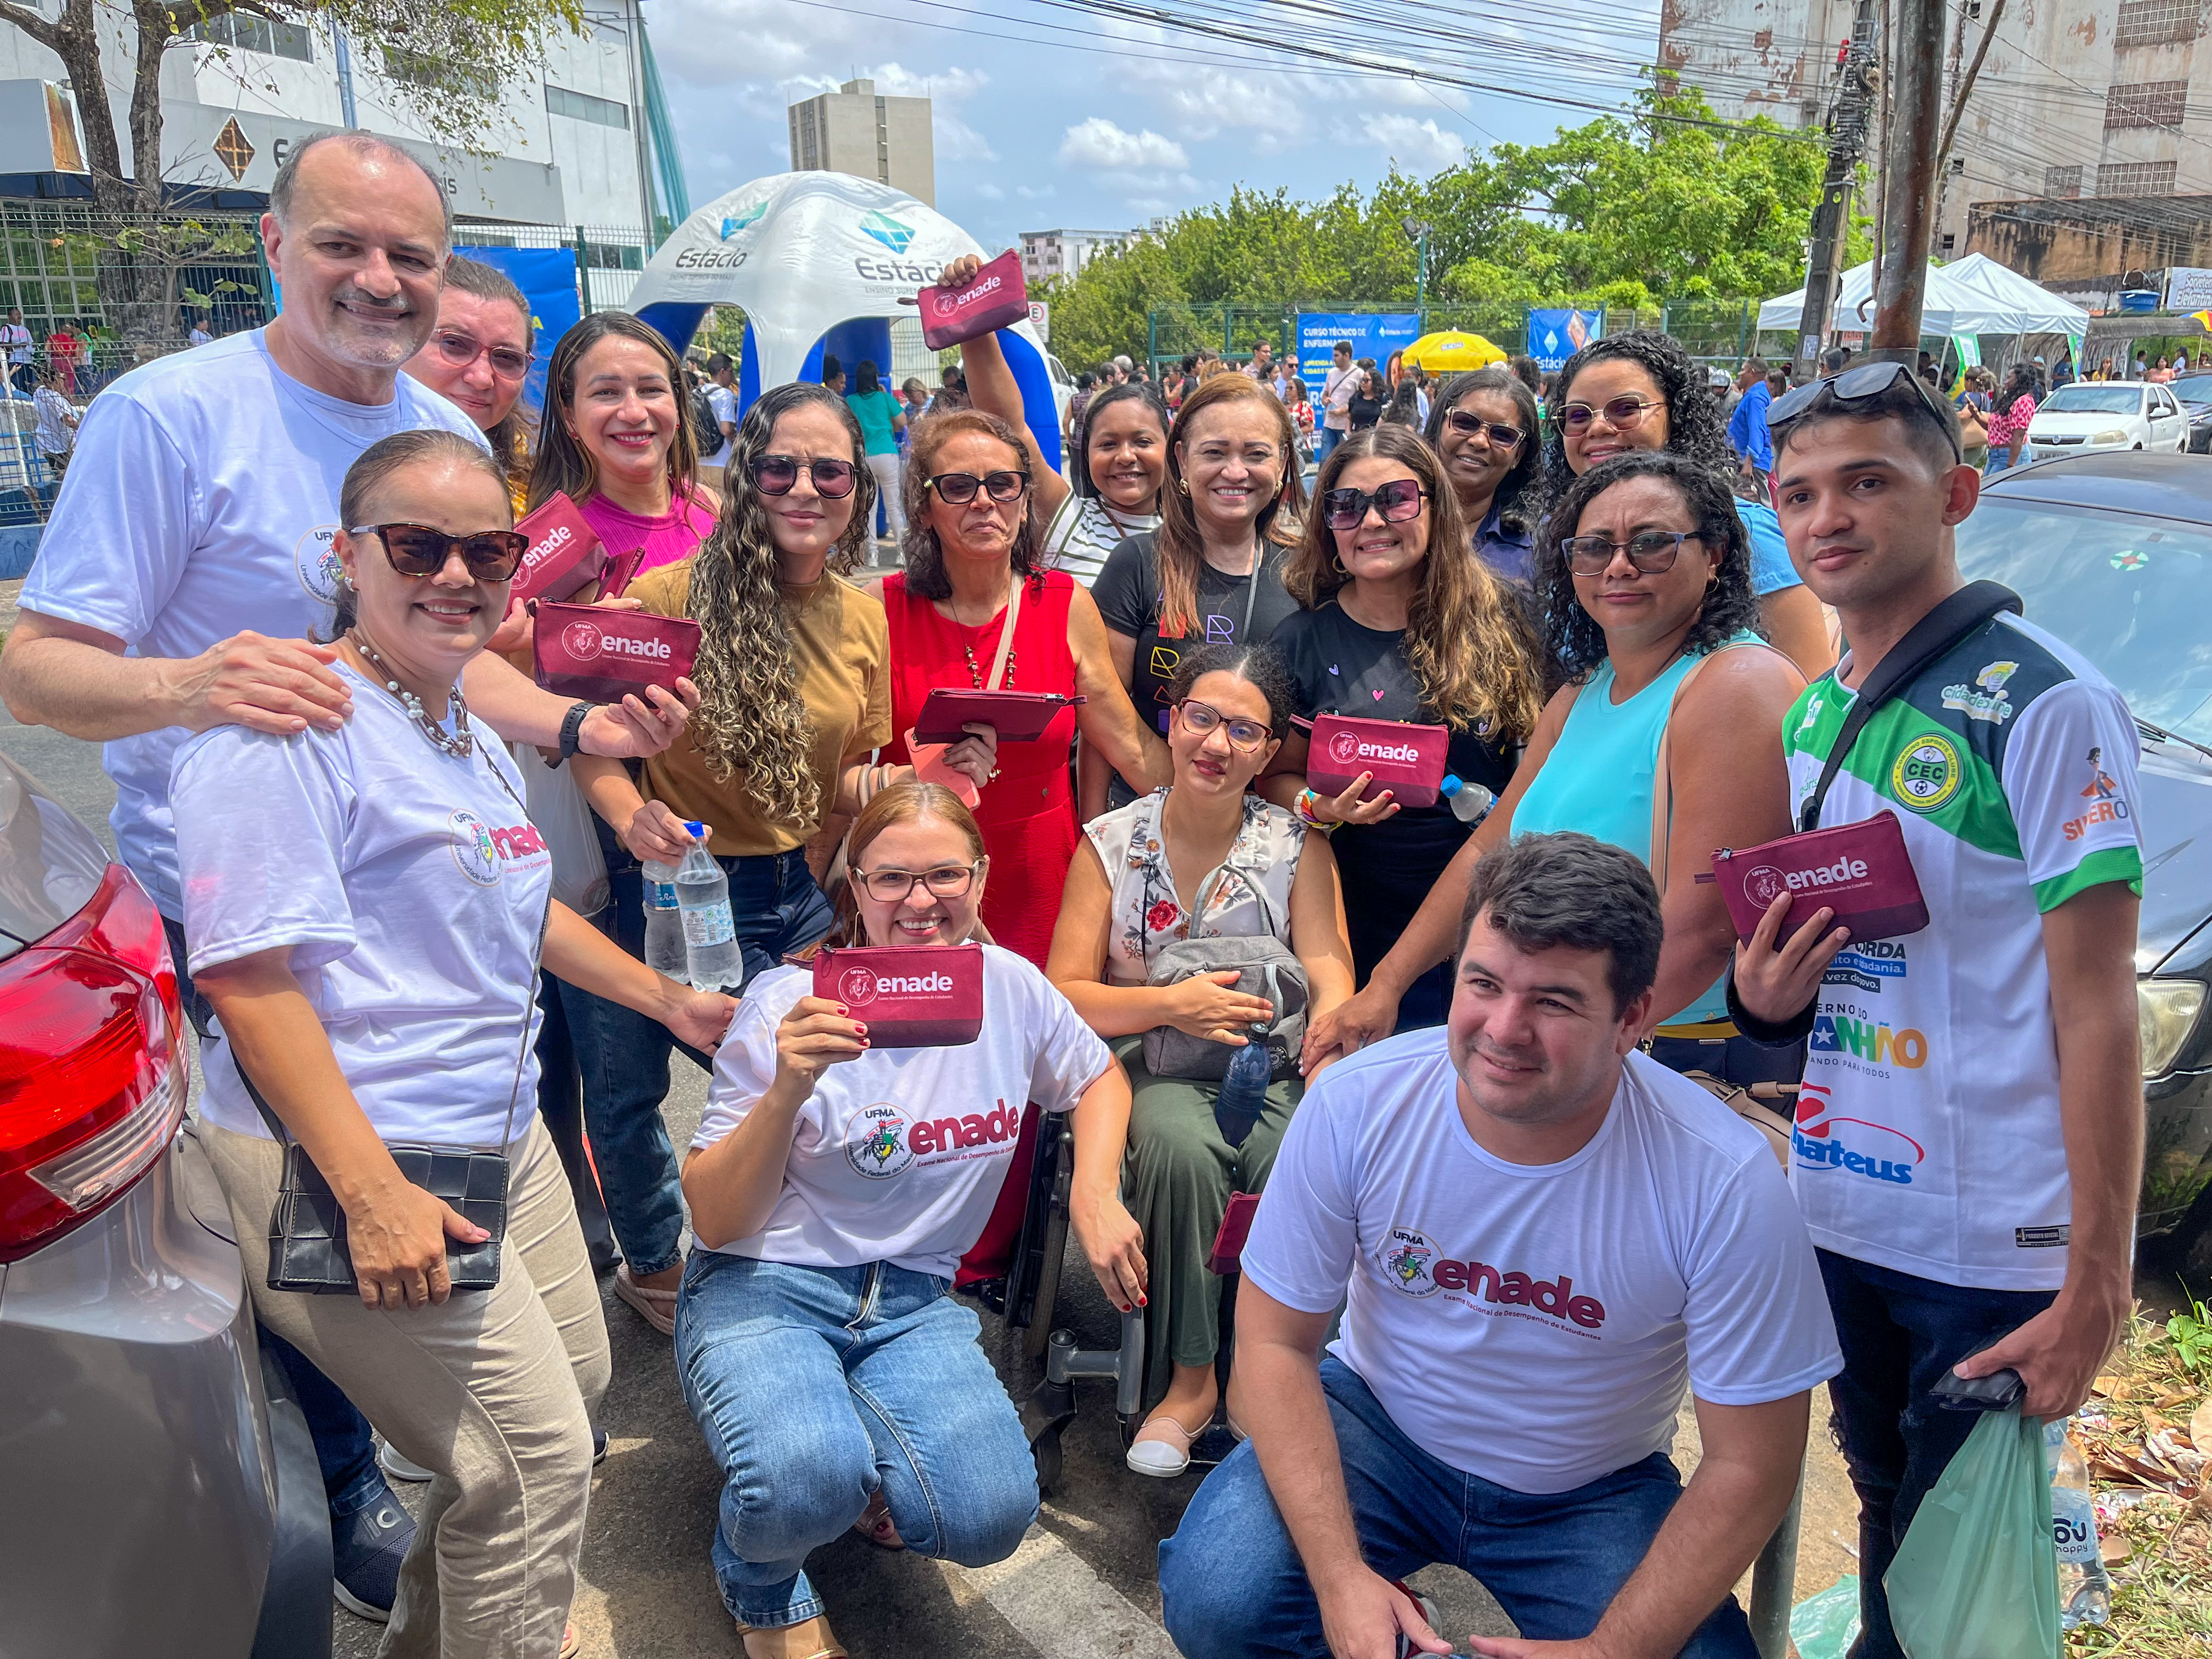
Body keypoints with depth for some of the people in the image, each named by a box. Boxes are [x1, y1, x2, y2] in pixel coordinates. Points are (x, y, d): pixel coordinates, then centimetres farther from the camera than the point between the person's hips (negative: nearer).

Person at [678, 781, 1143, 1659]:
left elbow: (1100, 1078, 19)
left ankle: (844, 1454, 12)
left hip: (913, 1303, 3)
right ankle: (761, 1583, 6)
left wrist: (1095, 1191, 1)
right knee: (806, 1483, -32)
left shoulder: (1010, 986, -1)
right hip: (766, 1288, -3)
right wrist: (786, 1094, -28)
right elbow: (715, 1221, -11)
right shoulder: (789, 1005, -11)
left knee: (992, 1515, -22)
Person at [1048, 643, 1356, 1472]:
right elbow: (1065, 996, 1)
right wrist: (1172, 1005, -16)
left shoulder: (1299, 849, 6)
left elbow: (1331, 982, -6)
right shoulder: (1111, 843, 5)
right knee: (1182, 1146, -34)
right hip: (1149, 1061, 0)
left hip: (1269, 1062, 1)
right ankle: (1188, 1379, -14)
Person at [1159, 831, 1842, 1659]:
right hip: (1374, 1426, 0)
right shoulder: (1356, 1104, -21)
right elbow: (1277, 1342, -13)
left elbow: (1749, 1464, -14)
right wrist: (1340, 1576, -22)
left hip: (1592, 1493, 1)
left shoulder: (1725, 1183, -25)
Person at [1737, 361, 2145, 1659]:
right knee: (1885, 1520, 24)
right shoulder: (1812, 715, 6)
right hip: (1843, 1213, 6)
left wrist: (2097, 1283, -17)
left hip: (1995, 1248, -6)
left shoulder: (2044, 706, -15)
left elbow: (2096, 1008, -16)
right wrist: (1767, 995, -7)